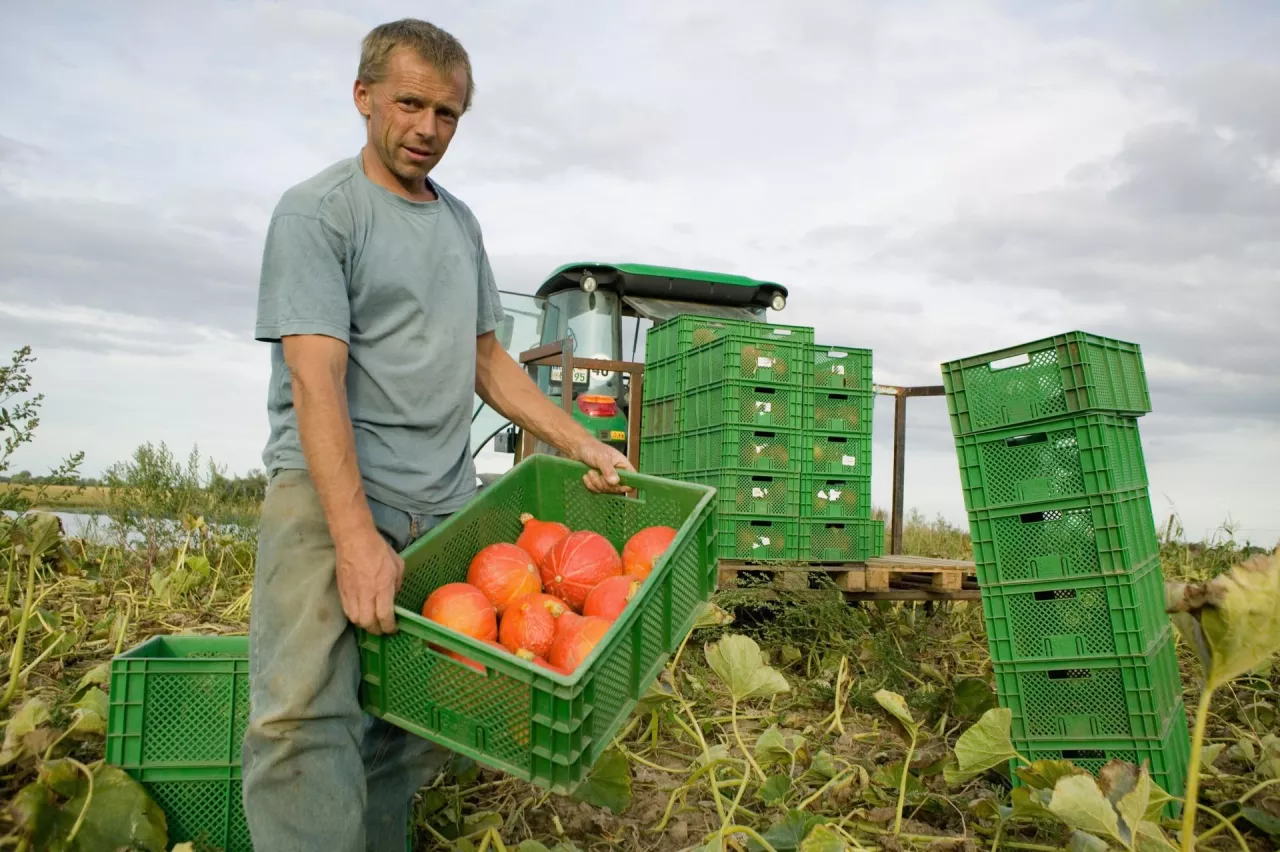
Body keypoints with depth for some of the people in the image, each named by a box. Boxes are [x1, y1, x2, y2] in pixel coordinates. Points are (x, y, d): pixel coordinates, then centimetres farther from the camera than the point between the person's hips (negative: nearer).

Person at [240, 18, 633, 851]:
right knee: (304, 717, -18)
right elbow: (315, 377, -13)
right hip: (329, 488, -5)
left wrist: (582, 444, 14)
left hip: (445, 503, 6)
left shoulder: (461, 222, 20)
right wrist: (355, 540, -22)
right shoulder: (317, 211, -1)